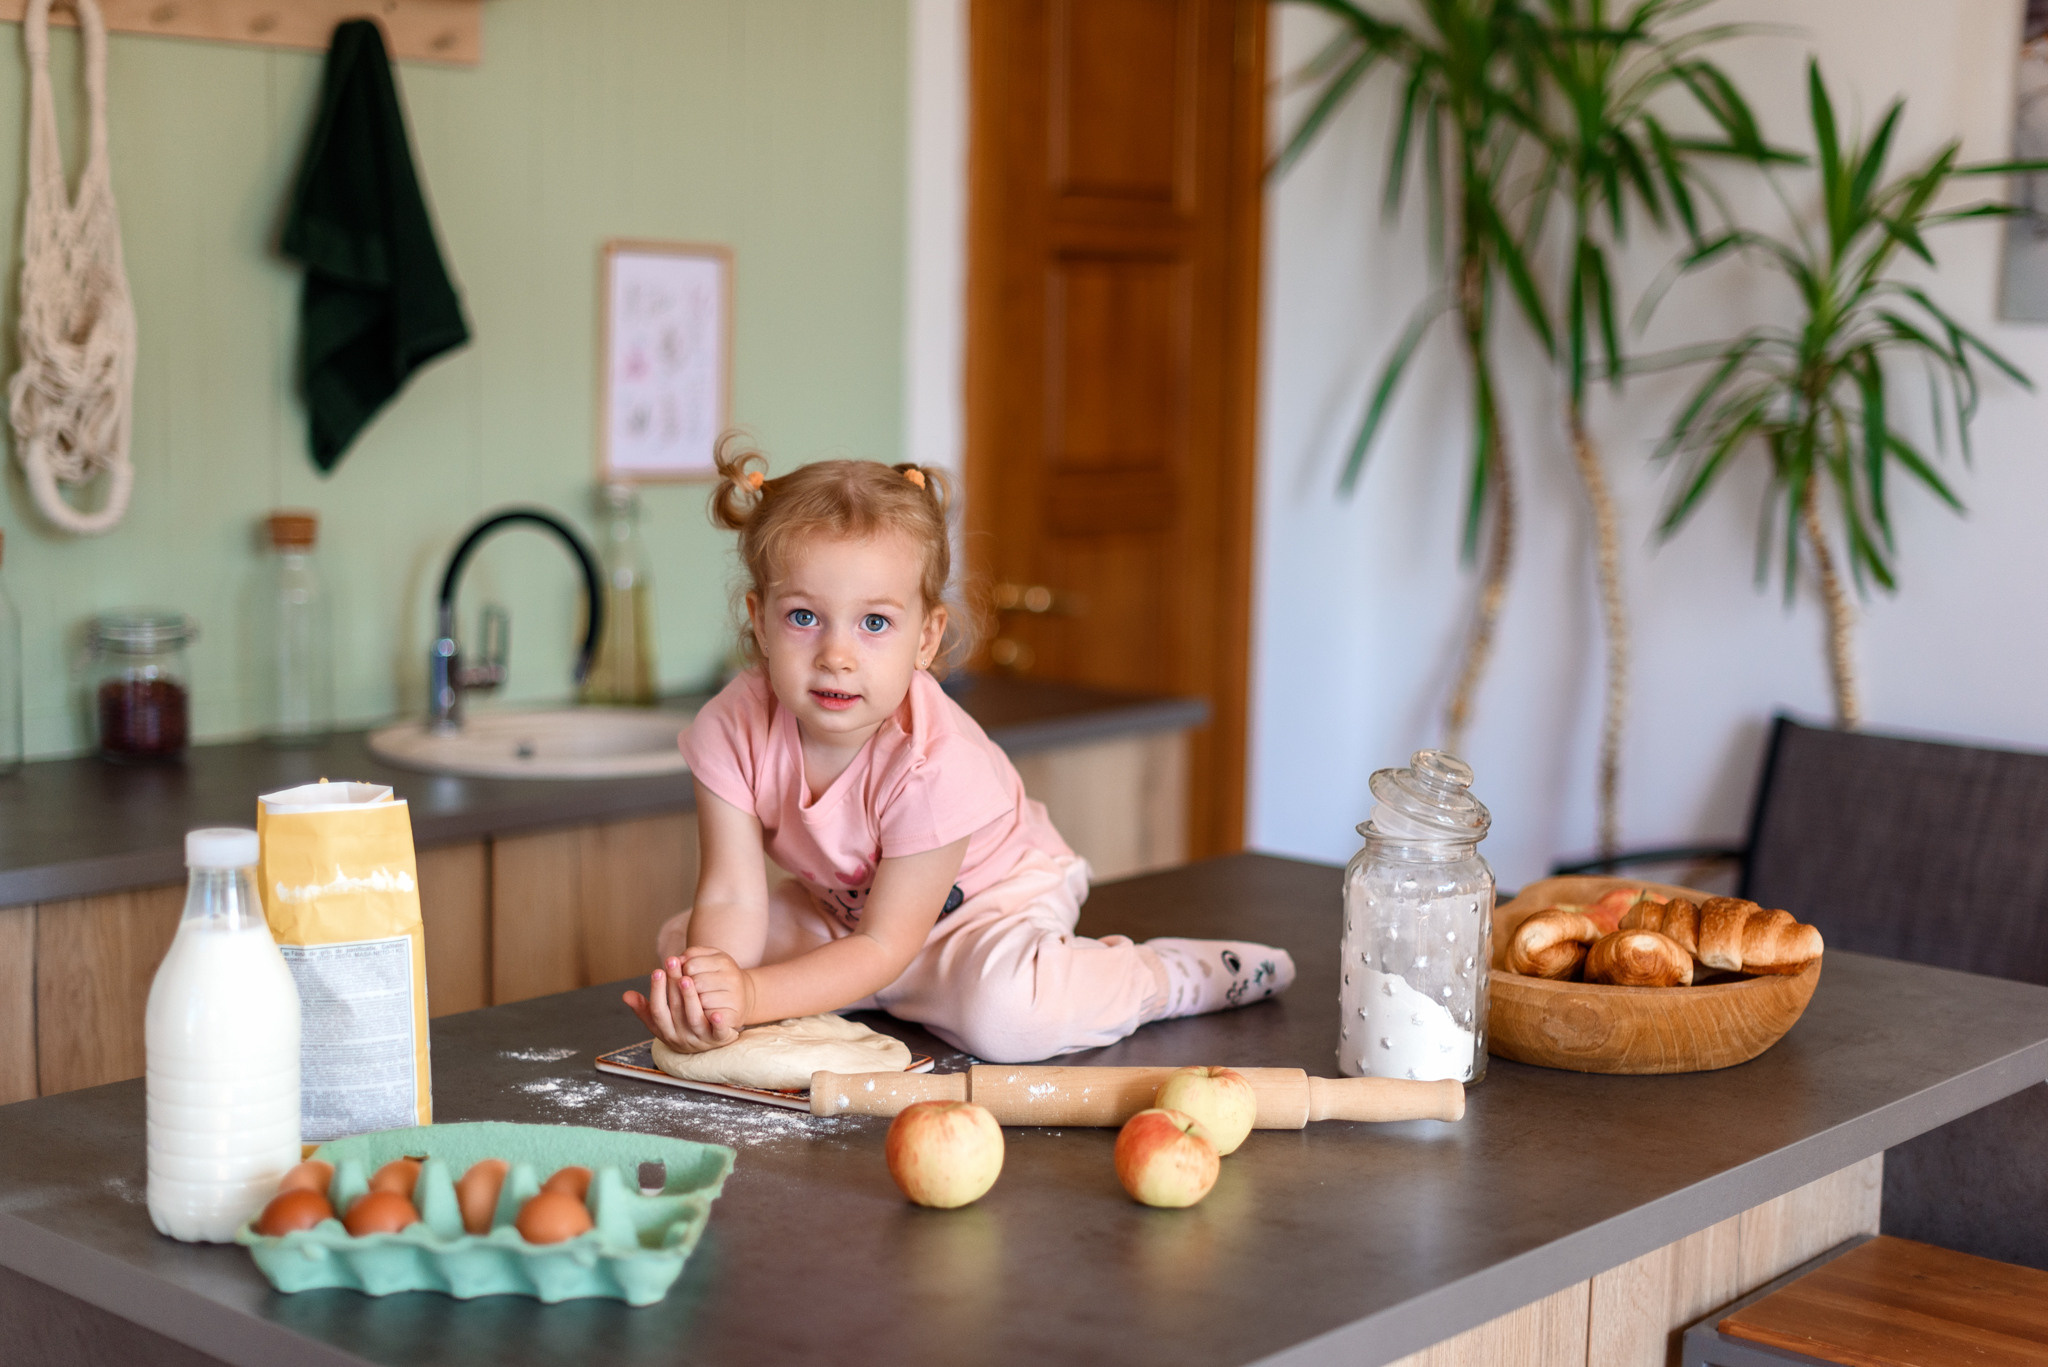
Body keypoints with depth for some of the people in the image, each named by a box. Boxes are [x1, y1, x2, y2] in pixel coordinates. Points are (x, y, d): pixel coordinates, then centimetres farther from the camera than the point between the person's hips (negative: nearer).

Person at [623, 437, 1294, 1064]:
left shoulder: (931, 762, -36)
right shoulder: (732, 729, -24)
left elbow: (885, 947, -30)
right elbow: (732, 897, -24)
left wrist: (751, 995, -43)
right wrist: (707, 996, -46)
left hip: (990, 899, -5)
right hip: (842, 908, 5)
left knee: (1003, 1013, -35)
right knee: (680, 946, -7)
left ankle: (1167, 975, -7)